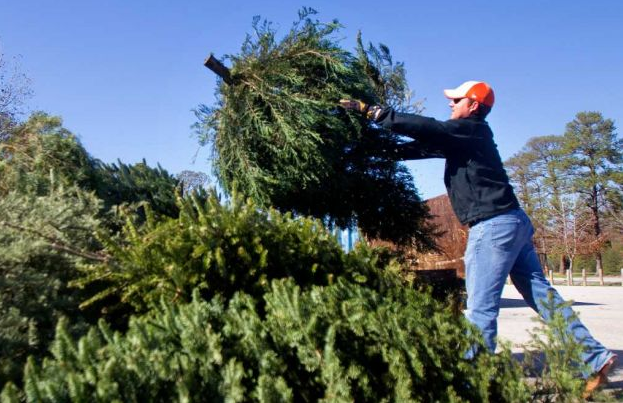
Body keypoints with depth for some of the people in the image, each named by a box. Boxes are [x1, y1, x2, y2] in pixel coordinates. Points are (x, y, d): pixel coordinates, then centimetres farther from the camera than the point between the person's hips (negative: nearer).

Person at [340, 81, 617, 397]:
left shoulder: (470, 130, -7)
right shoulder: (463, 137, 20)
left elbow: (425, 128, -16)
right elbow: (428, 144, 24)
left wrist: (372, 111, -12)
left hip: (493, 225, -10)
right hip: (513, 222, 10)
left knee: (481, 306, -5)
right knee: (540, 294, 13)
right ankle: (594, 358, 18)